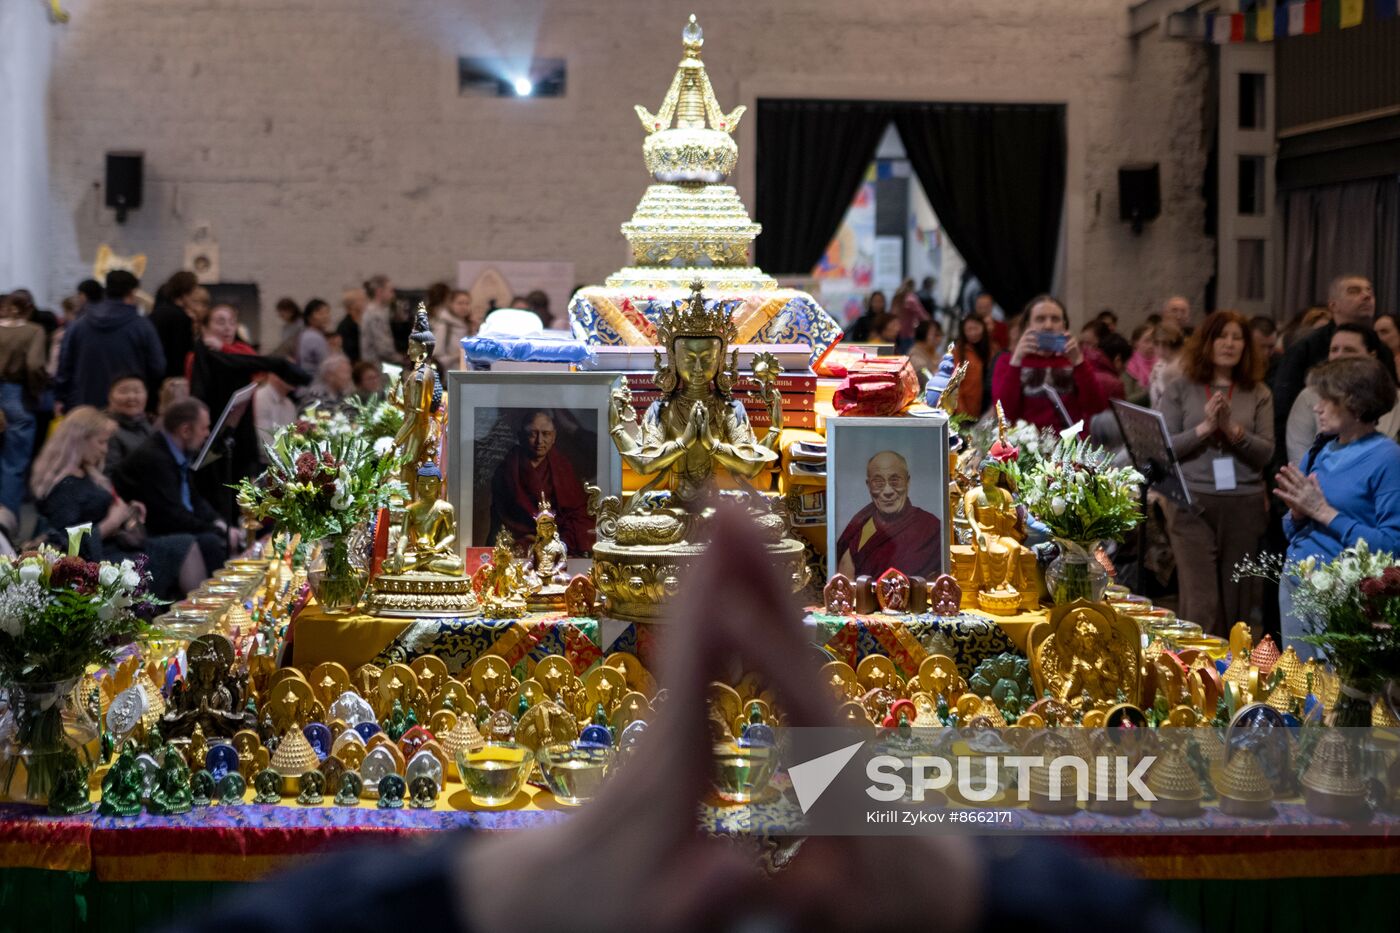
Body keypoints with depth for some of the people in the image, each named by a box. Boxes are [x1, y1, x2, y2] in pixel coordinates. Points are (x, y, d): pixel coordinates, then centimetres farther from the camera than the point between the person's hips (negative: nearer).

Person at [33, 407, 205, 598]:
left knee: (185, 545, -2)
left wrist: (127, 514, 6)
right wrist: (111, 523, -16)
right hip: (97, 560, -10)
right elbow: (69, 545, -22)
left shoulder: (86, 475, 14)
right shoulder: (62, 486, -17)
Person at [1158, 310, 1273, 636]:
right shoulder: (1180, 389, 4)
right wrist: (1204, 427, -14)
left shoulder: (1258, 394, 8)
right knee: (1201, 604, -9)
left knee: (1235, 602, 7)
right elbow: (1163, 447, -2)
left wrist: (1233, 429, -15)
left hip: (1245, 505, 2)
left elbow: (1266, 453, 0)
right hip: (1193, 504, -2)